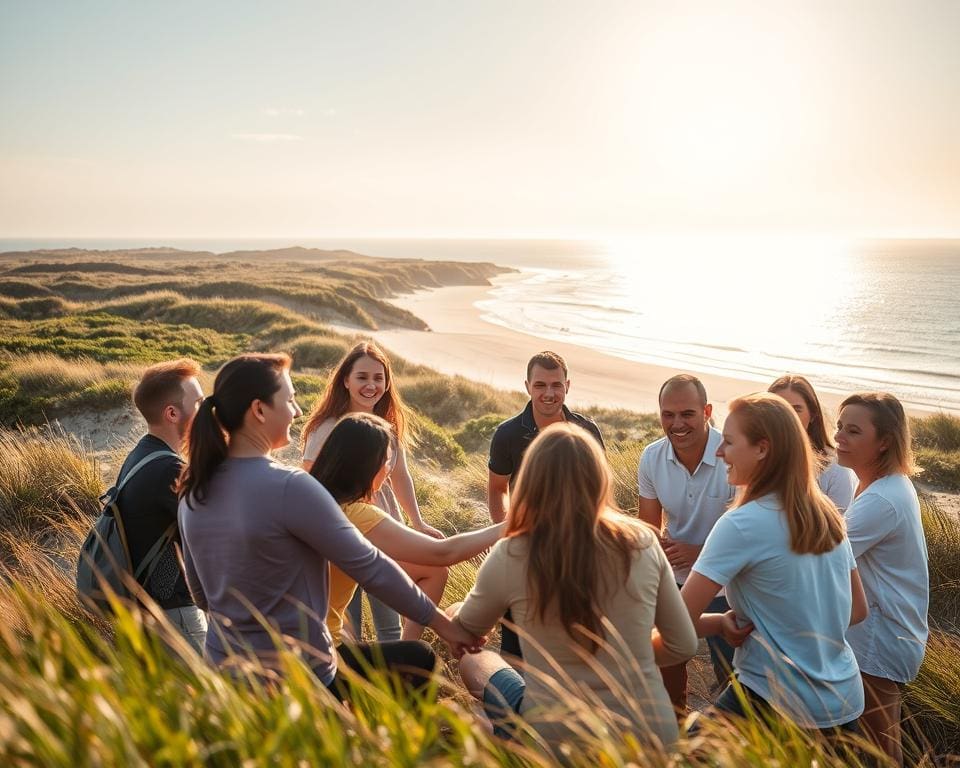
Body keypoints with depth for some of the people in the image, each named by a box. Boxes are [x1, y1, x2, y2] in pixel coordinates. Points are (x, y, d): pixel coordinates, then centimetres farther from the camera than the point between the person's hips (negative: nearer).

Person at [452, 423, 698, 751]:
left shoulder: (511, 557, -14)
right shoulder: (641, 542, -8)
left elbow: (465, 631, 7)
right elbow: (683, 646, 3)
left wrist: (452, 611, 30)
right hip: (651, 735, 3)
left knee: (476, 663, 23)